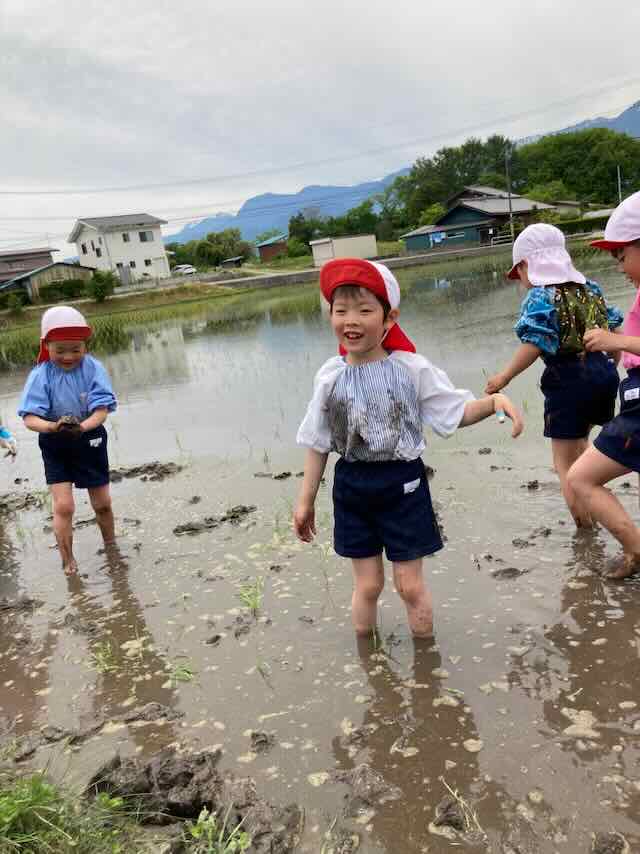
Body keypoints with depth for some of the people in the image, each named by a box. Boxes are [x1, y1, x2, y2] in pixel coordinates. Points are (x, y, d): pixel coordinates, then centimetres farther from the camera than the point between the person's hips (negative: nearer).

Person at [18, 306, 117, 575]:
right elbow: (30, 418, -22)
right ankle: (68, 562, 11)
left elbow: (102, 410, -21)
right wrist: (53, 426, -44)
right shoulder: (41, 376, -16)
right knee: (63, 506, -8)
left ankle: (111, 548, 37)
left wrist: (82, 427, -41)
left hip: (90, 440, 1)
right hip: (55, 445, 0)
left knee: (102, 503, 12)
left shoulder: (93, 369, -16)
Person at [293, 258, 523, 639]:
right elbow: (318, 444, 4)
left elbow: (456, 412, -4)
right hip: (352, 488, 2)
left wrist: (495, 400, -24)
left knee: (410, 585, 8)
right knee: (368, 585, 13)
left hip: (402, 486, -2)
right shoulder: (330, 376, -5)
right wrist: (306, 501, 8)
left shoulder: (411, 368, -11)